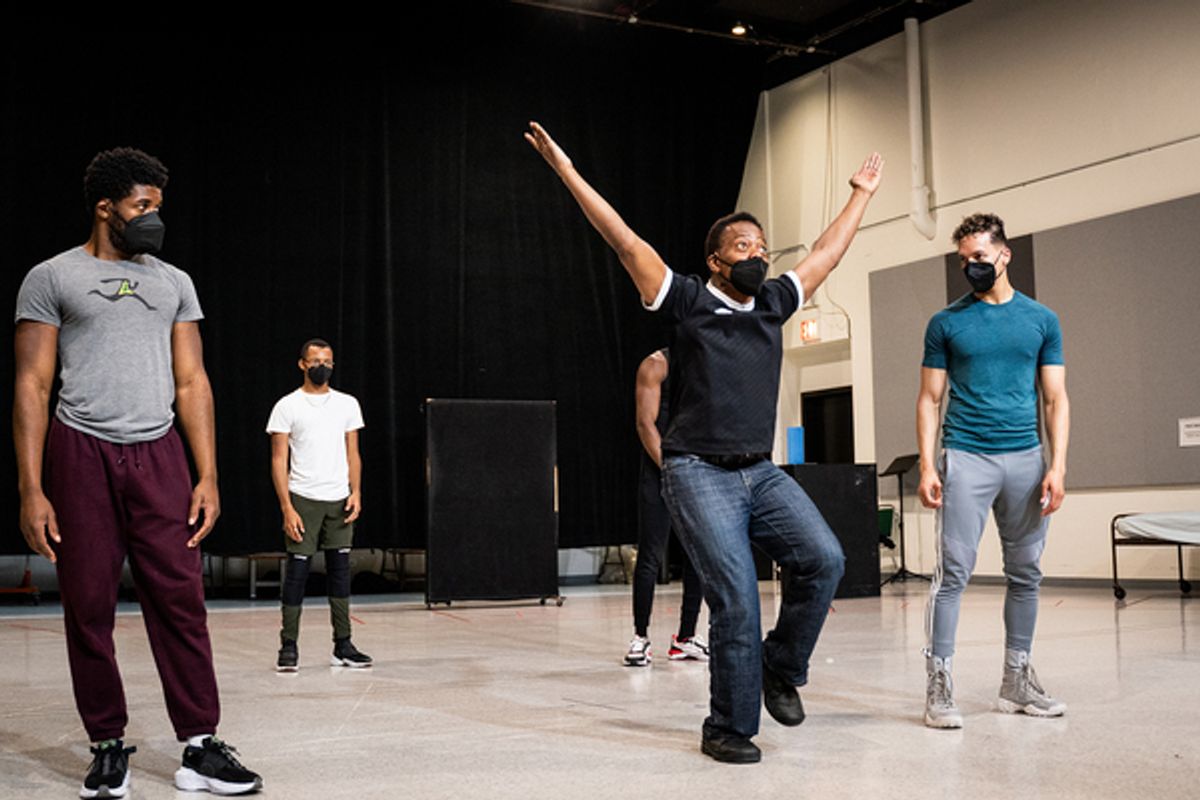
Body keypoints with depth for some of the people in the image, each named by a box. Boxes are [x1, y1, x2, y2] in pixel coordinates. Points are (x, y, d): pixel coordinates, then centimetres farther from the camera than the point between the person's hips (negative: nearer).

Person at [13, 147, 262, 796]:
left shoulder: (173, 282, 15)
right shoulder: (52, 278, 4)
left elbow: (192, 383, 12)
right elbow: (32, 385, 0)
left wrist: (208, 476, 3)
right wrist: (31, 490, -8)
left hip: (158, 453, 2)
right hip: (81, 455, -2)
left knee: (180, 601, -3)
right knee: (88, 609, 3)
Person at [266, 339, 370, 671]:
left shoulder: (347, 404, 11)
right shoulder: (287, 406, 1)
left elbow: (353, 454, 13)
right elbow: (279, 460, -2)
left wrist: (356, 492, -2)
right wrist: (287, 508, -11)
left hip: (339, 500, 3)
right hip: (303, 499, -3)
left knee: (340, 570, 5)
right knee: (297, 570, -3)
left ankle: (342, 646, 11)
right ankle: (289, 647, 5)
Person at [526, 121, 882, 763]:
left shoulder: (773, 304, 14)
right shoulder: (687, 301, -1)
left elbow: (827, 253, 25)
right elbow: (623, 240, -7)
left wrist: (861, 194, 33)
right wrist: (567, 171, -11)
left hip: (762, 472, 5)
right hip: (699, 474, -5)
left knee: (823, 559, -14)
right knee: (736, 600, -10)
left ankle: (780, 670, 8)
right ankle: (728, 728, 7)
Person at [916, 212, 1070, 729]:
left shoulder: (1041, 319, 9)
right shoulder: (946, 322, 6)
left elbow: (1055, 399, 8)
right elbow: (929, 399, 5)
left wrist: (1057, 467, -3)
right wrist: (926, 466, -5)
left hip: (1025, 459, 3)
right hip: (965, 458, -2)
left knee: (1025, 573, 8)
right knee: (953, 572, -7)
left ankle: (1017, 681, 19)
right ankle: (938, 683, -3)